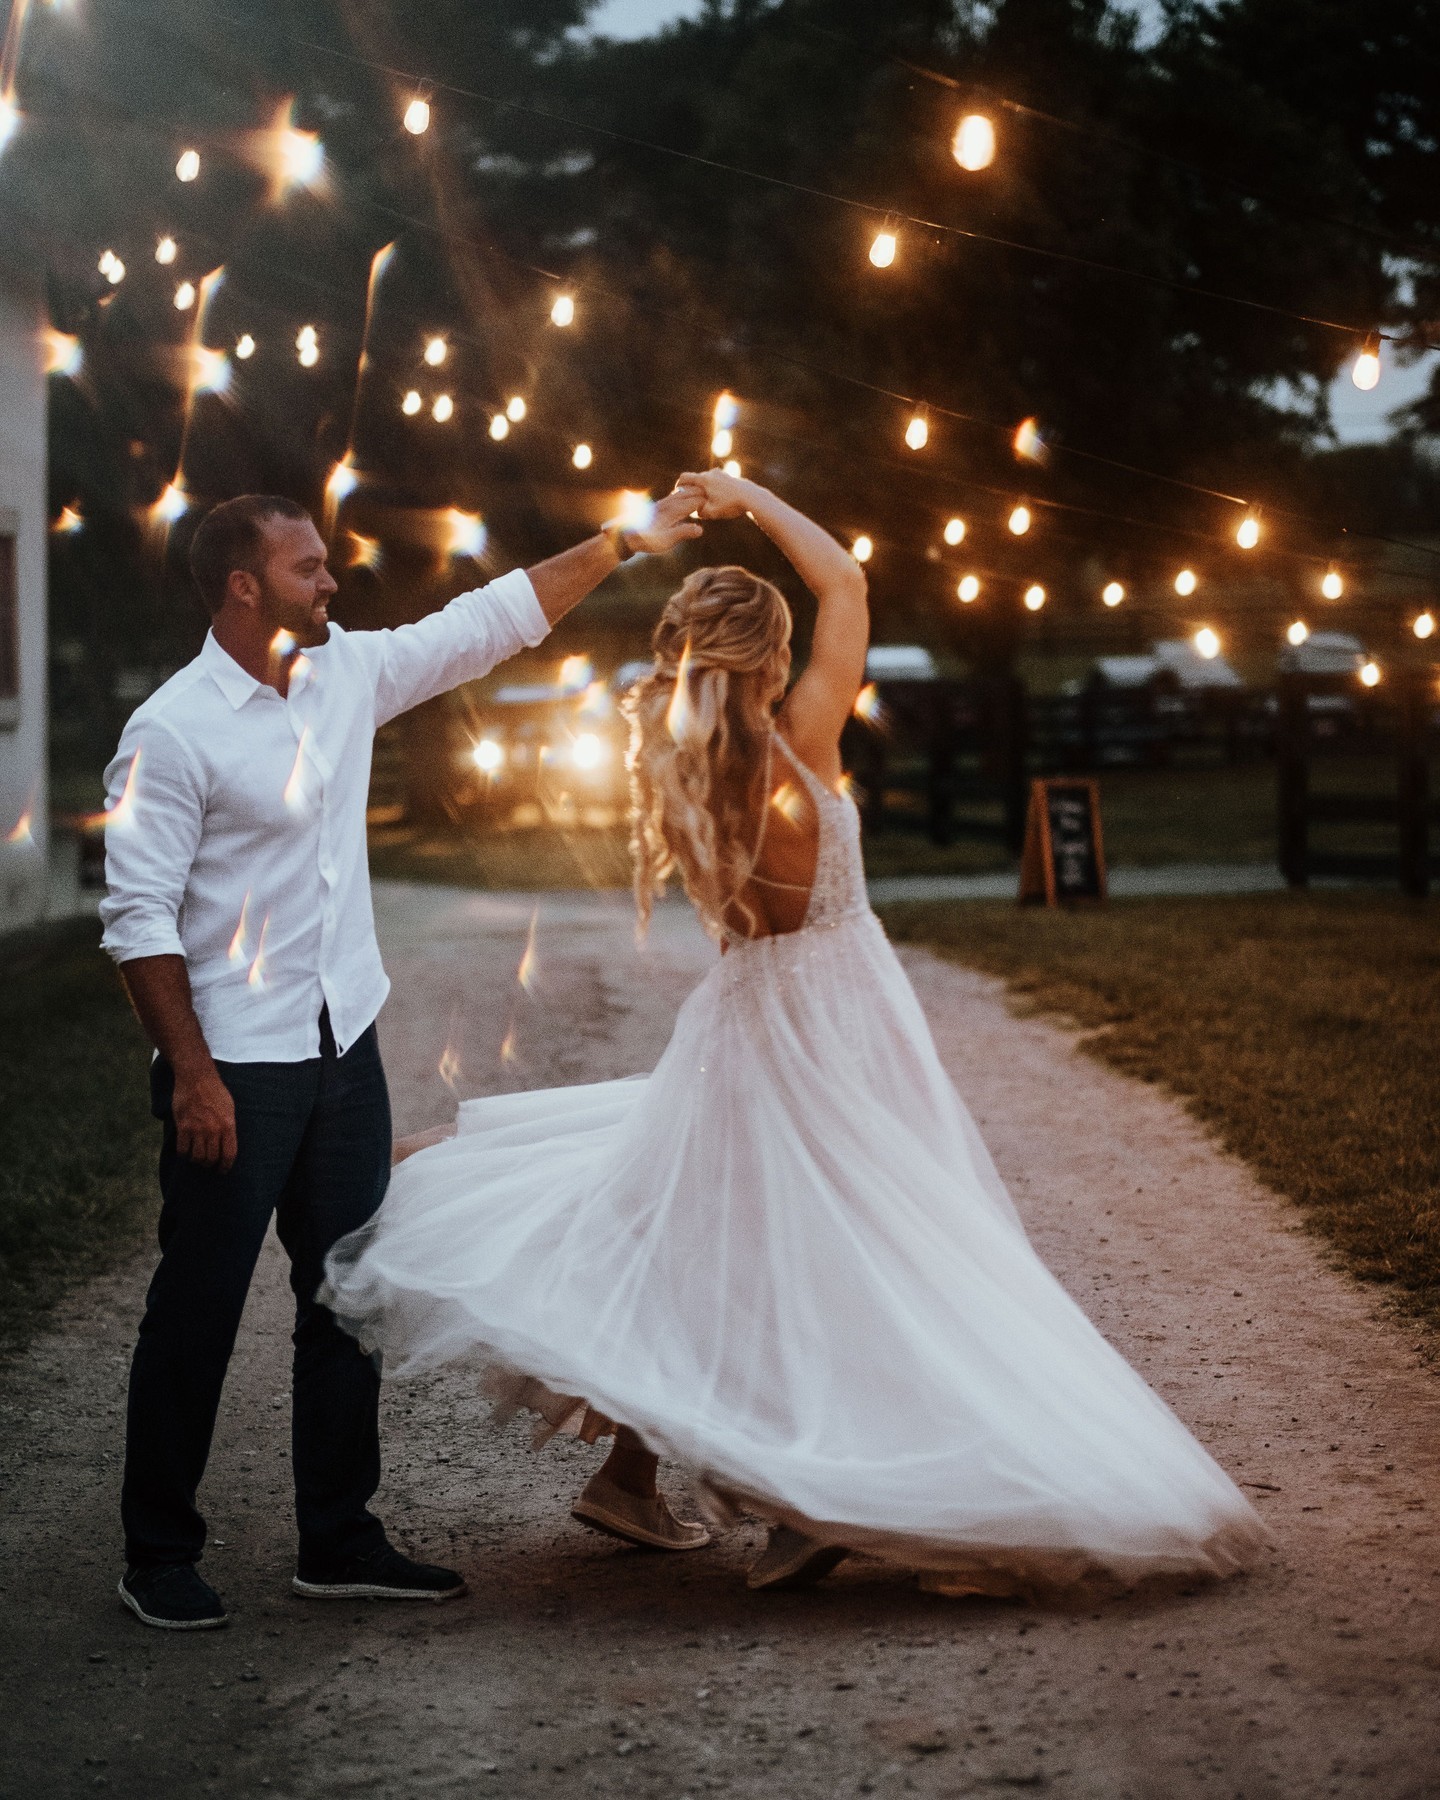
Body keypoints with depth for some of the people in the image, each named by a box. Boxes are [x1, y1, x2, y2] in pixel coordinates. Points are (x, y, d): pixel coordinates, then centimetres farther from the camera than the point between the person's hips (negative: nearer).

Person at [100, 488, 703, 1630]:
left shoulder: (350, 672, 6)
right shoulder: (173, 732, -14)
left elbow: (494, 620, 14)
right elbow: (139, 916, -15)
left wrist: (623, 542, 14)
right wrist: (191, 1072, -18)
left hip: (344, 1044, 7)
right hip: (235, 1064, -7)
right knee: (199, 1310, 1)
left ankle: (339, 1541, 22)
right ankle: (160, 1555, 15)